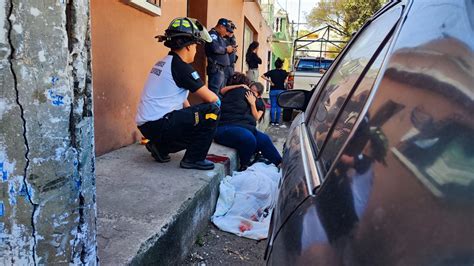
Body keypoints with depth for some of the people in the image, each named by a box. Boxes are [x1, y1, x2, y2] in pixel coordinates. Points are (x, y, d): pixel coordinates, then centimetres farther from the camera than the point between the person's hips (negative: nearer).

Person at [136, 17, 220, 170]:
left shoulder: (164, 63, 16)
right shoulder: (180, 66, -13)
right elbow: (209, 97, -12)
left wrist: (193, 115, 16)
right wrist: (217, 100, 10)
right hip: (158, 124, -10)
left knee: (197, 126, 24)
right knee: (211, 110, -8)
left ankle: (160, 147, 15)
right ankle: (193, 159, -2)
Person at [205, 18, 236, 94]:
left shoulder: (219, 36, 21)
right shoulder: (213, 34, -9)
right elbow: (215, 48, -26)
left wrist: (230, 50, 7)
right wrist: (226, 49, -10)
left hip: (221, 69, 10)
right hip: (216, 69, -10)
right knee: (213, 93, -11)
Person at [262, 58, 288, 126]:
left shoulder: (272, 72, 1)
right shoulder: (284, 72, -1)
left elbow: (263, 76, -5)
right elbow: (285, 81, -14)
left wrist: (269, 81, -3)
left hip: (273, 90, 1)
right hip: (281, 90, -1)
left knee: (272, 106, 5)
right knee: (279, 107, 5)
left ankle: (272, 121, 7)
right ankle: (277, 121, 8)